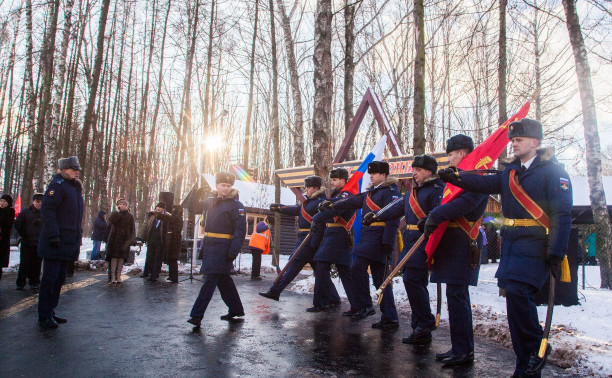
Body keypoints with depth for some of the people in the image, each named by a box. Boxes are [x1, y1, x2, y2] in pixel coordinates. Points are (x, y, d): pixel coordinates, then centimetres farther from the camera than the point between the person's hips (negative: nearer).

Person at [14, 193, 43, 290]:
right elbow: (17, 223, 3)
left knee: (36, 264, 5)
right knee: (24, 264, 0)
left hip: (39, 245, 1)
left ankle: (34, 282, 15)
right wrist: (24, 235, -1)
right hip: (27, 243, -1)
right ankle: (20, 283, 10)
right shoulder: (25, 212, 4)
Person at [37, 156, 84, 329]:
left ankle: (50, 312, 23)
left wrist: (78, 236, 19)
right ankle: (44, 316, 4)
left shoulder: (75, 187, 19)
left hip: (68, 242, 9)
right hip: (55, 243, -9)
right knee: (50, 278, -4)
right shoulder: (57, 185, -9)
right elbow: (47, 210, -18)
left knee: (60, 279, 13)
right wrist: (53, 235, -24)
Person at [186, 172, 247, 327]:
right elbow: (192, 208, 26)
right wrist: (196, 196, 5)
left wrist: (233, 252, -20)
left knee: (210, 279, -8)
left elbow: (240, 230, -14)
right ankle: (236, 310, 27)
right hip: (208, 245, 7)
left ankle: (197, 315, -3)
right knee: (223, 279, 14)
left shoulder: (236, 205, -8)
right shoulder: (210, 202, 14)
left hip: (223, 248, -7)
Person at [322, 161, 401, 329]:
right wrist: (332, 205, 34)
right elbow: (354, 201, 30)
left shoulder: (391, 191, -8)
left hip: (379, 238, -9)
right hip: (368, 237, 9)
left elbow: (393, 218, -17)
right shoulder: (371, 192, 20)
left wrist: (388, 242, -23)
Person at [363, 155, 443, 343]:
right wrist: (376, 216, 15)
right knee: (416, 283, 10)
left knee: (411, 279, -14)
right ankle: (421, 331, 18)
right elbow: (398, 207, 21)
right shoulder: (414, 191, 21)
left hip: (424, 240, -9)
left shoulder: (436, 190, -8)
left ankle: (425, 325, -2)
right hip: (410, 240, 9)